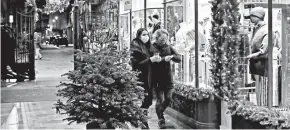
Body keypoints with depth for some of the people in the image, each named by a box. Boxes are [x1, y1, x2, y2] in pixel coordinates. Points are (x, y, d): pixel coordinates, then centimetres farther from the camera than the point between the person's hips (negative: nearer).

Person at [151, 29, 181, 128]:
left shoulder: (168, 47, 6)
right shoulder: (153, 48, -6)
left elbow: (179, 59, 4)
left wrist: (172, 56, -18)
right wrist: (163, 59, -32)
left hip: (168, 77, 4)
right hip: (157, 78, -4)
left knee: (168, 98, 6)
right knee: (160, 100, -2)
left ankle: (160, 113, 33)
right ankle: (161, 120, 15)